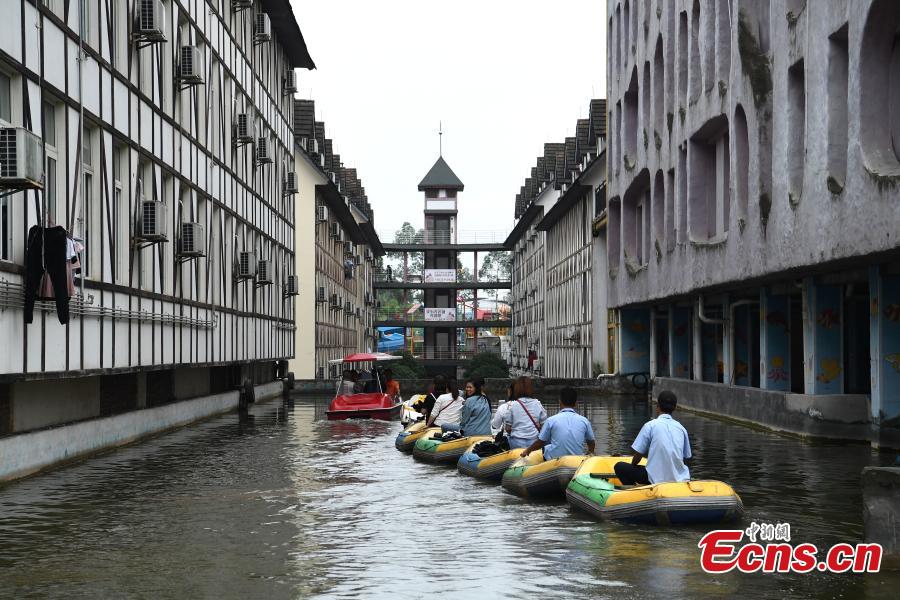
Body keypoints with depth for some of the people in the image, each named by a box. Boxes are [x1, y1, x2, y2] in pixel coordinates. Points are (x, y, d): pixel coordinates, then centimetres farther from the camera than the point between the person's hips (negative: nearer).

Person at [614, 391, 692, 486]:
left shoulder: (650, 425, -6)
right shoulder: (681, 428, 7)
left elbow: (638, 454, -4)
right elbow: (687, 459, 13)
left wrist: (632, 466, 19)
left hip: (658, 480, -4)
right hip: (681, 480, 4)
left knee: (620, 467, 9)